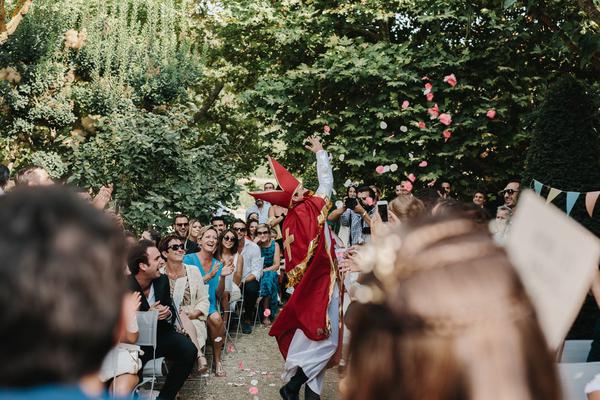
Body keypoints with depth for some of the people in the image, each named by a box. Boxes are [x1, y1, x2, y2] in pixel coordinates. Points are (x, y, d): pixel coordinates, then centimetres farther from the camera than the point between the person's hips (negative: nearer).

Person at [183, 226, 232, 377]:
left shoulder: (217, 264, 11)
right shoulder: (189, 259, -4)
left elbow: (218, 295, 7)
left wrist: (222, 277, -10)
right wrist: (209, 276, -20)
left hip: (209, 305, 4)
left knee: (216, 319, -29)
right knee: (216, 319, -30)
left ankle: (217, 359, -8)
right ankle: (217, 358, -8)